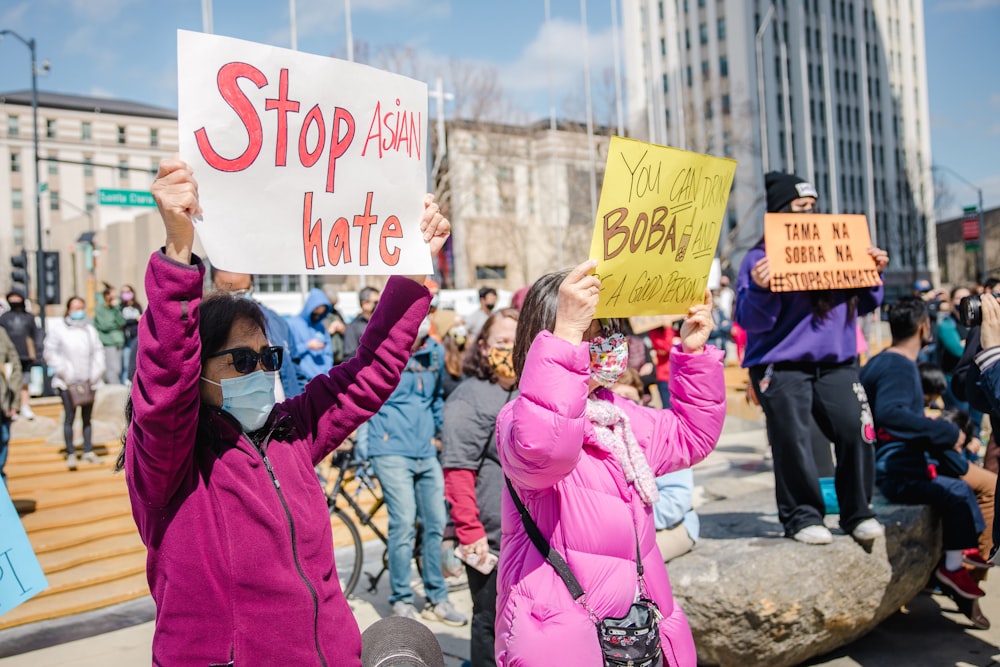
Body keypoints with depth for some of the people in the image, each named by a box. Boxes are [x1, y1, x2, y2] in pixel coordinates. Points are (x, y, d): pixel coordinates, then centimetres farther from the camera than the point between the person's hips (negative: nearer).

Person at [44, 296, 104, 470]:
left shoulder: (90, 330, 10)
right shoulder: (58, 331, -2)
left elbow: (99, 351, 13)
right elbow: (50, 353, -3)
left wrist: (97, 370, 0)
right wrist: (64, 370, -11)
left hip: (88, 382, 4)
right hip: (67, 382, -4)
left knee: (87, 418, 11)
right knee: (69, 417, -7)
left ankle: (88, 452, 19)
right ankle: (70, 454, 0)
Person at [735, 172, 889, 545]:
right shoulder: (762, 257, -3)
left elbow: (861, 305, 20)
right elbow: (750, 319, -10)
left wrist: (875, 274, 5)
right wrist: (759, 288, -28)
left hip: (837, 363, 5)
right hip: (783, 368, -5)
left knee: (856, 433, -1)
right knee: (794, 443, -4)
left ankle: (857, 513, 16)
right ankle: (802, 517, 11)